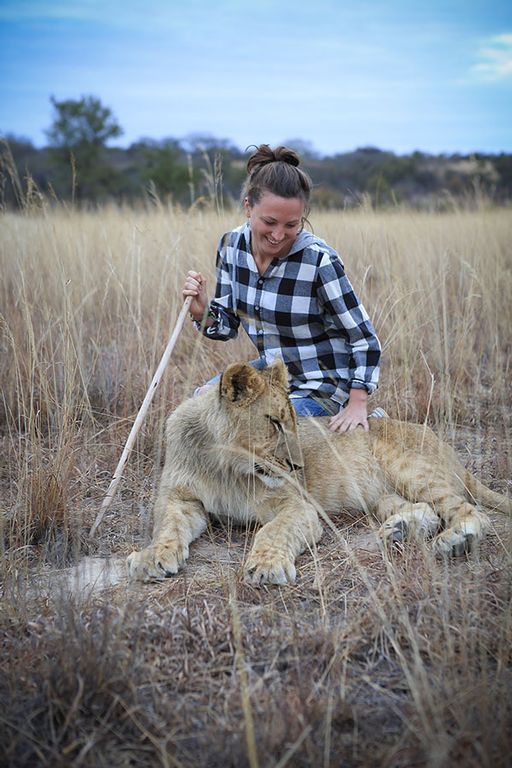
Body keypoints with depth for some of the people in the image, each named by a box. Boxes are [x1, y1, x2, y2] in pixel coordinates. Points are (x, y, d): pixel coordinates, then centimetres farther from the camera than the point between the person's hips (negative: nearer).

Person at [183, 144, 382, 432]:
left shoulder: (319, 260, -24)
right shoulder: (231, 245, -8)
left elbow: (365, 340, -17)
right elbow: (229, 327, 2)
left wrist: (357, 404, -22)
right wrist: (202, 310, -18)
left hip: (321, 386, -5)